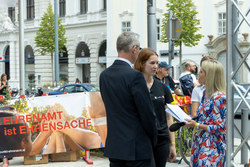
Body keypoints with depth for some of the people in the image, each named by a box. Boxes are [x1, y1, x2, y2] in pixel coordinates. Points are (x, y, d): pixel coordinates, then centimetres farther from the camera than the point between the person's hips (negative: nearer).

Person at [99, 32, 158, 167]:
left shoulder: (104, 75, 6)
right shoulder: (135, 76, -16)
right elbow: (147, 113, -13)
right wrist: (153, 140, 2)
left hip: (113, 146, 7)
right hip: (137, 147, -7)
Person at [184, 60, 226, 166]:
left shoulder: (220, 98, -16)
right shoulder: (206, 94, 13)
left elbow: (220, 128, -17)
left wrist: (196, 125, -16)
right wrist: (190, 119, 7)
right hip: (200, 145, 9)